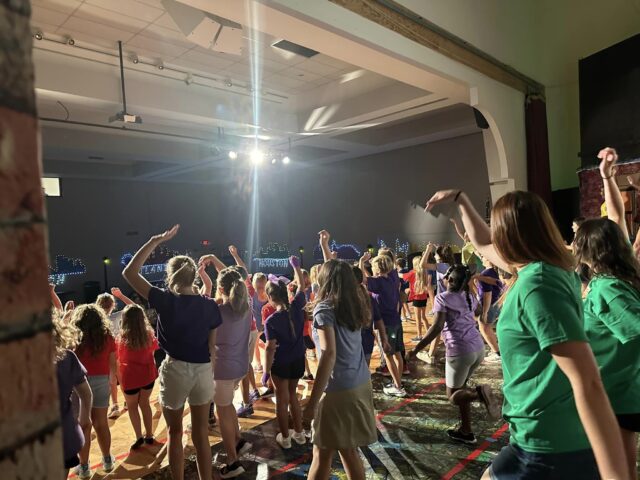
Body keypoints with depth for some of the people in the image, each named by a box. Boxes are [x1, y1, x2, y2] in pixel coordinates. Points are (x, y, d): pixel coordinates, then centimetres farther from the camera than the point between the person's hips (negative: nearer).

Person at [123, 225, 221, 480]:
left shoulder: (166, 301, -12)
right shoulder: (209, 305, -4)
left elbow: (129, 272, -5)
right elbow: (212, 345, 4)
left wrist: (155, 241, -5)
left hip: (175, 370, -2)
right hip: (203, 370, 3)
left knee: (175, 432, 19)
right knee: (201, 434, 16)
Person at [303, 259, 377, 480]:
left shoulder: (324, 308, -12)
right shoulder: (355, 304, 8)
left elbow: (329, 354, -23)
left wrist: (313, 401, -21)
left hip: (338, 389, -7)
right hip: (361, 384, 7)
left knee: (322, 454, 7)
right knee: (349, 450, 17)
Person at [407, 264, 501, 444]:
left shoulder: (442, 298, -9)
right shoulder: (469, 296, 10)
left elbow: (437, 327, -20)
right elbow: (479, 311, 34)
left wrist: (417, 349, -16)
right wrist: (468, 288, 32)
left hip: (460, 350, -7)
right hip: (478, 347, 7)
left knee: (453, 396, 7)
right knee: (460, 388, 22)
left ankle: (479, 393, -22)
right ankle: (465, 431, 23)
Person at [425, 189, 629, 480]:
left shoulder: (537, 284, -24)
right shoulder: (553, 268, 4)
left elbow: (588, 384, -29)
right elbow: (483, 244, 20)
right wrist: (460, 199, 27)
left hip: (549, 449, -9)